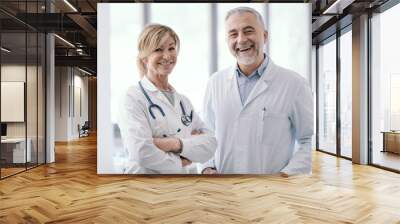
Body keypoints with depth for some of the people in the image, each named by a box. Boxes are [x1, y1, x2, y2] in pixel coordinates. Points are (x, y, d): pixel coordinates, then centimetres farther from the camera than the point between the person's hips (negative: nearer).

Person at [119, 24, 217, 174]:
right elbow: (142, 153, -24)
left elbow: (210, 144, -5)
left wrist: (176, 143, -20)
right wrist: (180, 161, -11)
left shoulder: (183, 100, 5)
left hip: (188, 173, 5)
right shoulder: (134, 98, -12)